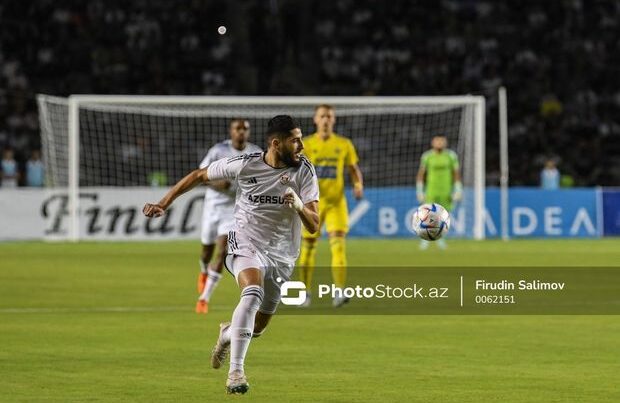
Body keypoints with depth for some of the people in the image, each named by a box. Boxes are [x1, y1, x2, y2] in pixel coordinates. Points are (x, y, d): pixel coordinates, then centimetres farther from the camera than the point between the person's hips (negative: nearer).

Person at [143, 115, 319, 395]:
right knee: (252, 294, -33)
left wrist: (300, 206, -34)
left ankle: (227, 334, 48)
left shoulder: (304, 170, -10)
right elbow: (198, 175, 2)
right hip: (246, 243, -3)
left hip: (282, 255, 3)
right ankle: (235, 371, -33)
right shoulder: (245, 165, -13)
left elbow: (313, 226, -12)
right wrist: (163, 204, 0)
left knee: (258, 327, 11)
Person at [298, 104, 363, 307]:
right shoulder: (305, 144, 2)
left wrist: (359, 185, -7)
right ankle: (305, 293, 19)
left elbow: (354, 169, 12)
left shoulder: (344, 144, 5)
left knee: (338, 243, -15)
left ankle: (339, 292, -20)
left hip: (336, 201, 0)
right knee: (308, 246, 5)